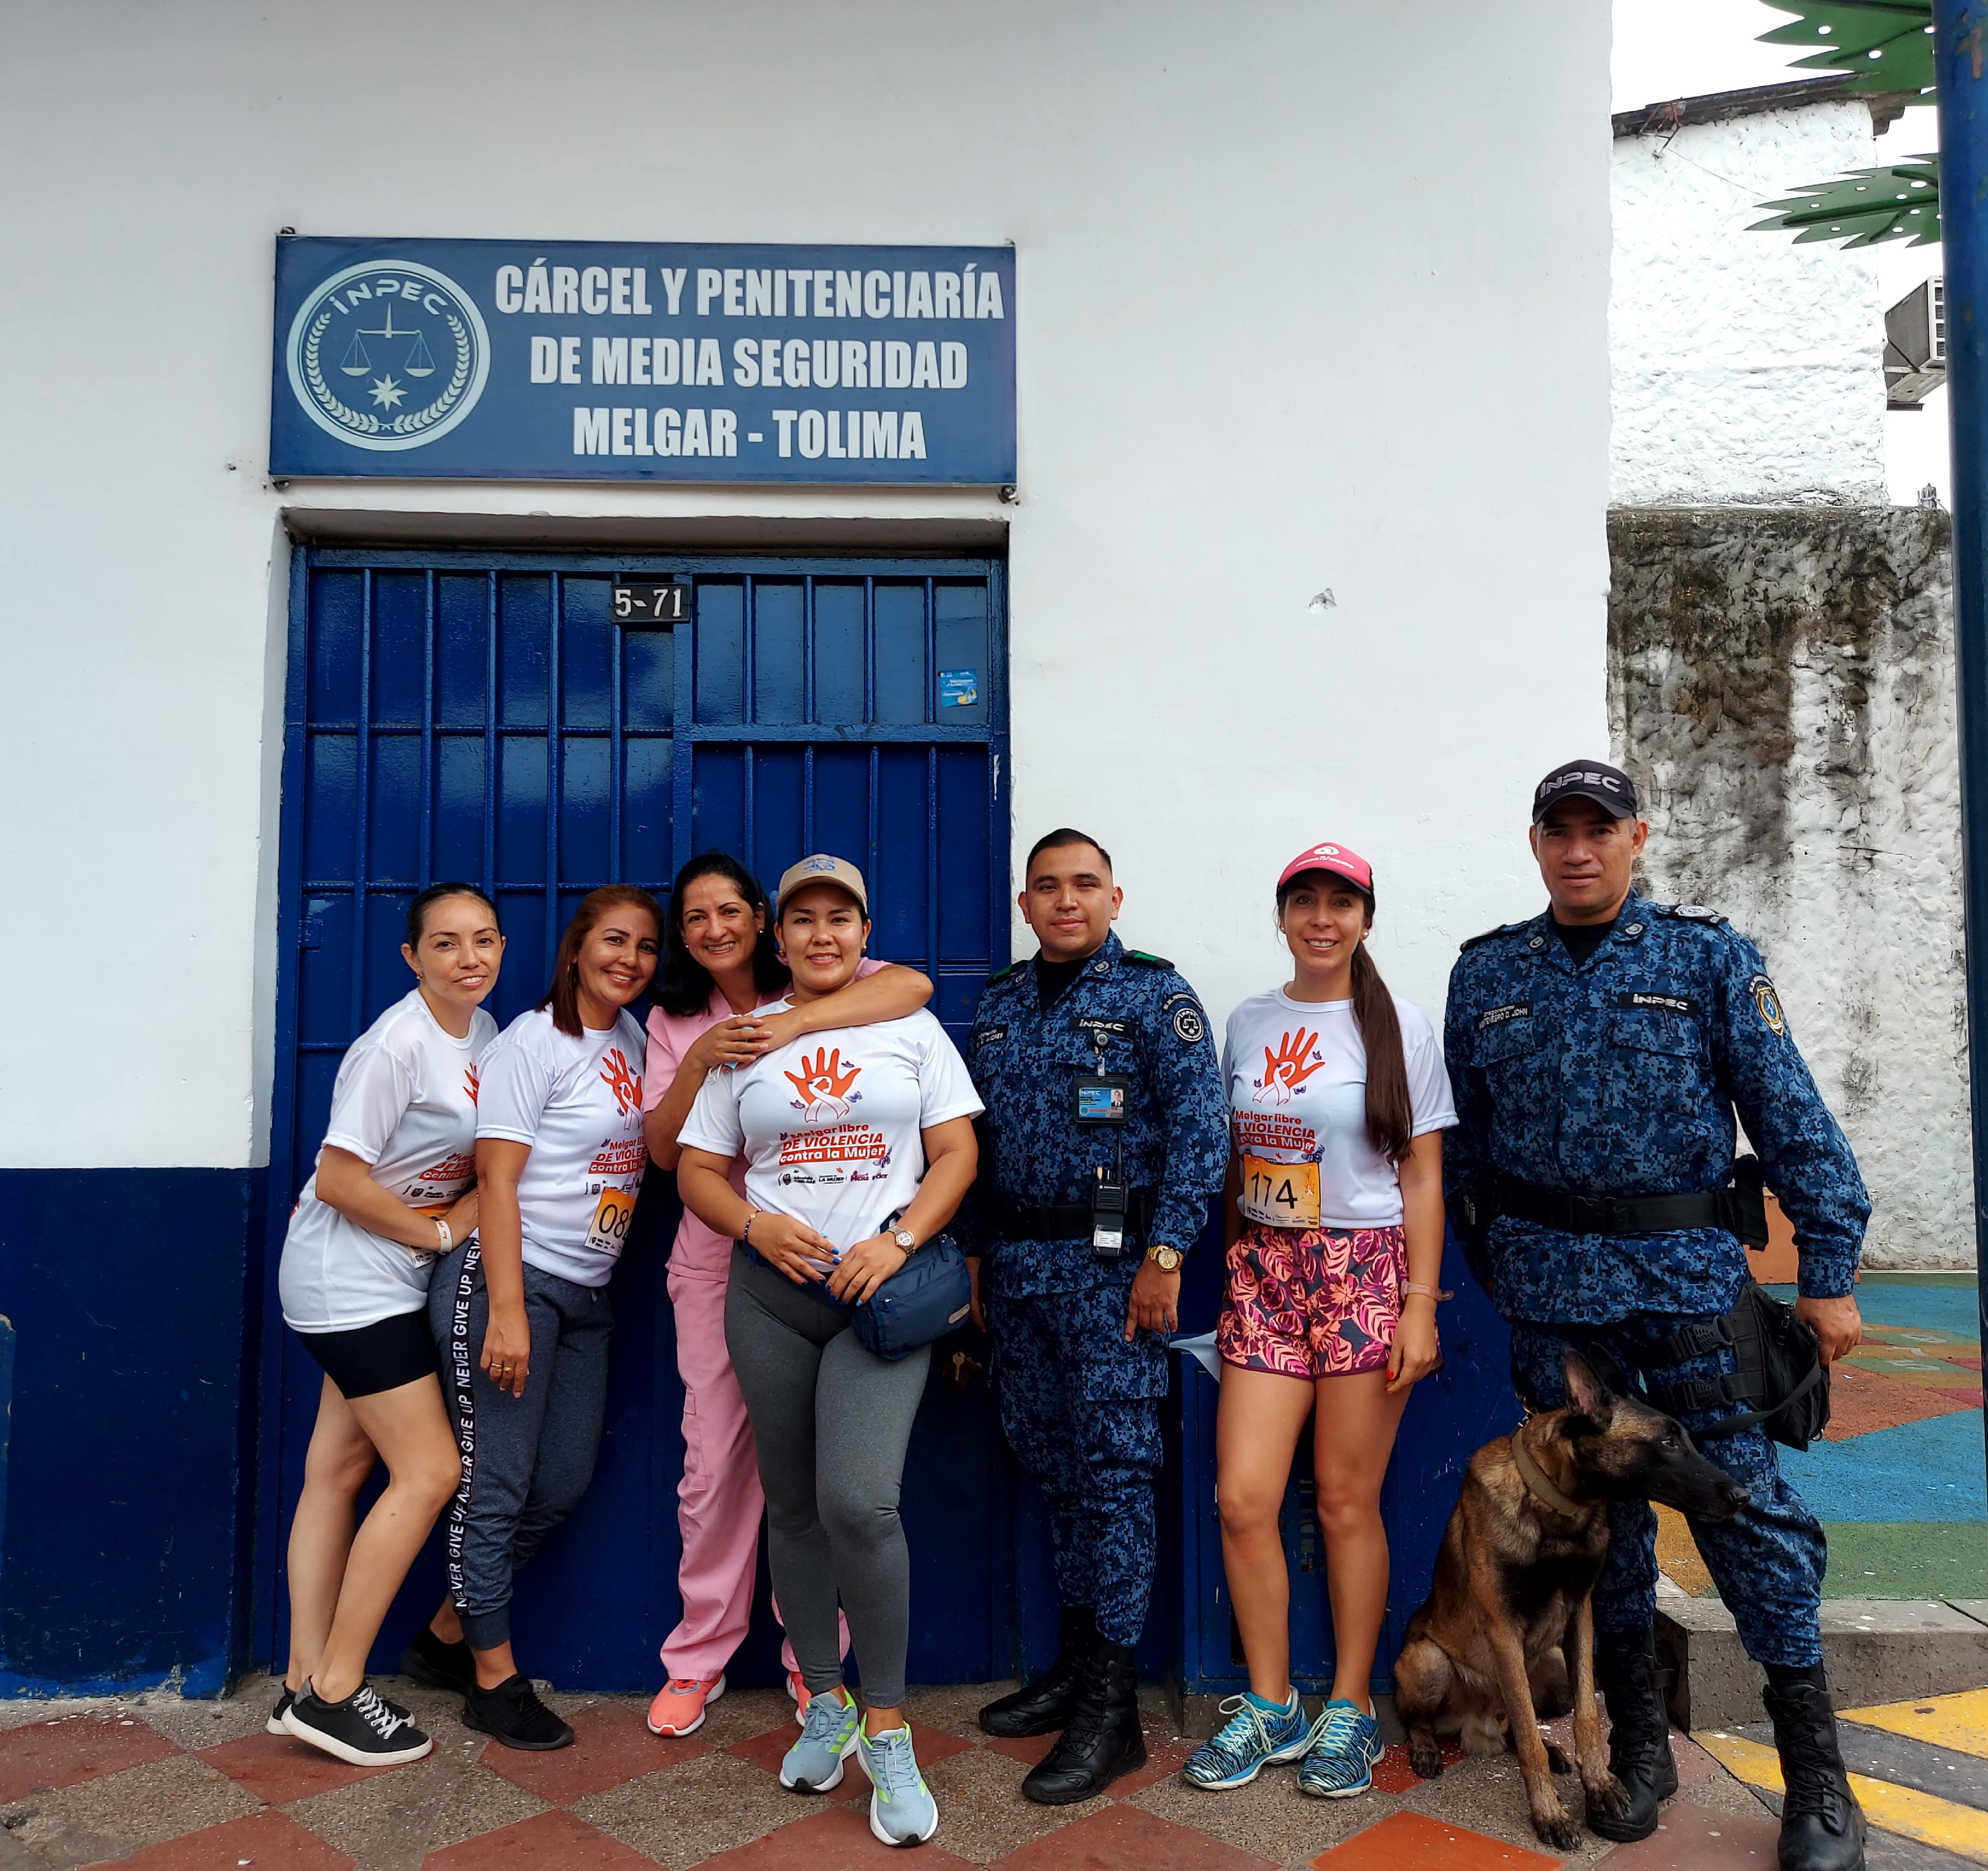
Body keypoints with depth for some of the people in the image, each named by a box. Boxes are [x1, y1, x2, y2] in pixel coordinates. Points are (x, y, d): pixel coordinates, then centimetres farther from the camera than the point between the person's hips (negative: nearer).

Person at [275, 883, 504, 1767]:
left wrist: (476, 1204, -3)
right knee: (429, 1471, -7)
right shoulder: (398, 1044, -21)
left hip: (391, 1280, 8)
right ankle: (333, 1692, 4)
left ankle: (305, 1681, 20)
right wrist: (440, 1232, -13)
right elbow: (338, 1178, -20)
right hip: (349, 1277, -8)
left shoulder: (483, 1032, 6)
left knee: (339, 1470, 11)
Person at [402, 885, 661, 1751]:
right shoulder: (533, 1043, -11)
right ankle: (494, 1678, 17)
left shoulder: (631, 1040, 10)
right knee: (497, 1484, 1)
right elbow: (497, 1182, -15)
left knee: (562, 1486, 12)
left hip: (586, 1295, 8)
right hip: (509, 1282, -8)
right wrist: (507, 1314, -20)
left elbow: (653, 1148, 18)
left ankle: (445, 1637, 30)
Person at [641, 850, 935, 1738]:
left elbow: (914, 984, -20)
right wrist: (699, 1062, -13)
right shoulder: (673, 1023, 10)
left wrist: (793, 1024, -29)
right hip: (718, 1259, 2)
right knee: (715, 1458, 5)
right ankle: (699, 1656, 23)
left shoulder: (812, 990, 0)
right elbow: (664, 1150, 3)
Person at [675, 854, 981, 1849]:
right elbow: (698, 1169, 9)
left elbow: (956, 1153, 2)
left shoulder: (913, 1029, 6)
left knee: (859, 1501, -16)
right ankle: (824, 1705, 30)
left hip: (881, 1291, -3)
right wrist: (756, 1225, -10)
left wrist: (900, 1241, -13)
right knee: (793, 1506, 10)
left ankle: (885, 1733, 2)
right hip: (772, 1294, 3)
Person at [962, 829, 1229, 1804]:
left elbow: (1199, 1128, -11)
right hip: (1016, 1267, 6)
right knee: (1052, 1464, 13)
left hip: (1110, 1264, -6)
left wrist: (1165, 1255, -17)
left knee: (1112, 1470, -2)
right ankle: (1075, 1662, 27)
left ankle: (1111, 1707, 7)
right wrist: (975, 1257, 13)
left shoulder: (1154, 994, -4)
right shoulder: (999, 1003, 12)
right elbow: (975, 1138, 16)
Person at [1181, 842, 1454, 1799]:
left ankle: (1350, 1710, 23)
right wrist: (1230, 1266, 11)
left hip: (1366, 1271, -3)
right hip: (1262, 1272, 3)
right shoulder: (1249, 1022, 9)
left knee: (1347, 1501, 3)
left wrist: (1422, 1305, -6)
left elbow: (1423, 1178, -1)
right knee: (1241, 1499, 0)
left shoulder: (1401, 1029, -1)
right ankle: (1270, 1706, 19)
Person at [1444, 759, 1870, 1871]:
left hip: (1691, 1276, -2)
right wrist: (1491, 1267, 11)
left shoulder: (1708, 956, 0)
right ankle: (1639, 1747, 27)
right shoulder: (1488, 974, 6)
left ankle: (1819, 1780, 16)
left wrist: (1830, 1273, -6)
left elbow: (1790, 1114, -2)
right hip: (1553, 1290, 2)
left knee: (1748, 1506, 0)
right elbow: (1465, 1140, 11)